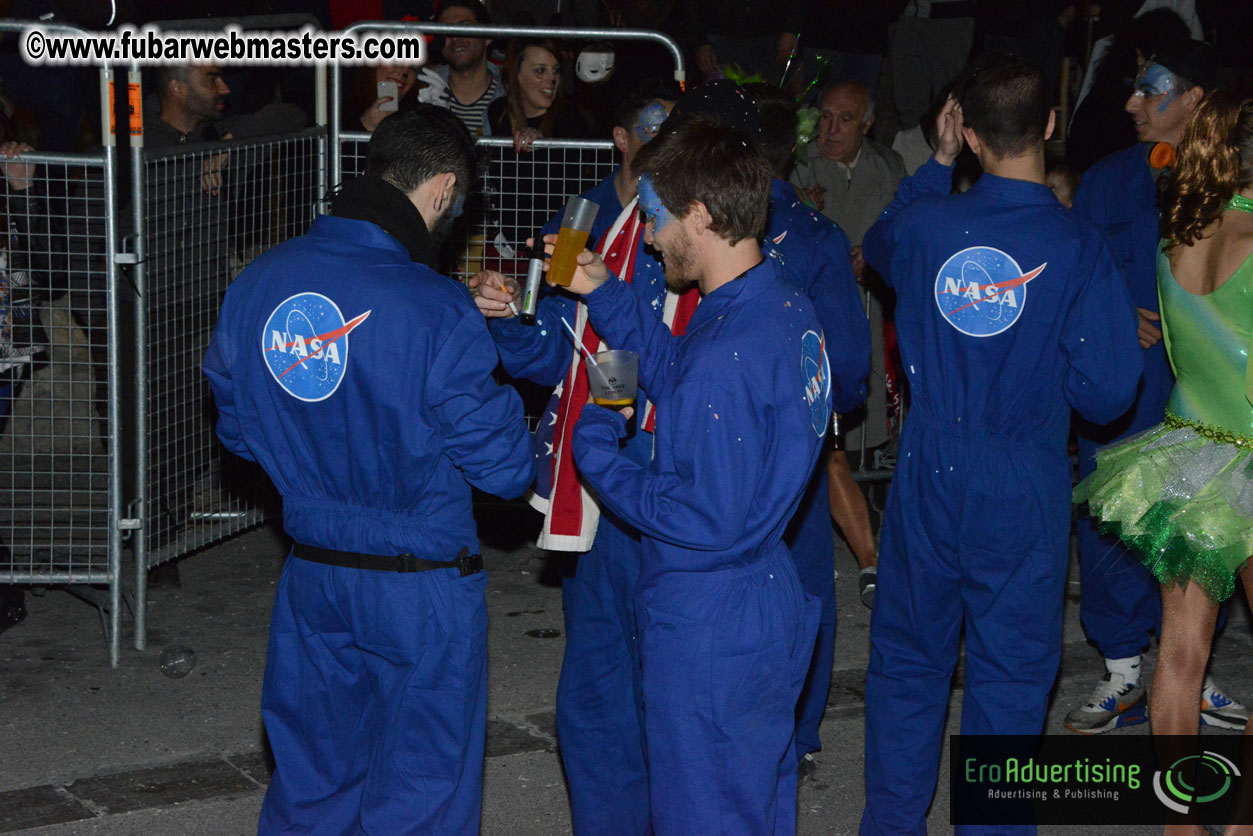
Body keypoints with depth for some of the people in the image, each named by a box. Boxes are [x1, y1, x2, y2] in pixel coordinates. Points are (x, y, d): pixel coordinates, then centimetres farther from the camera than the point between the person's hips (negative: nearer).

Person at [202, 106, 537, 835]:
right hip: (422, 589, -5)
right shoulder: (435, 310, -21)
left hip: (310, 576, 6)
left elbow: (238, 430, 10)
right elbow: (507, 469, -15)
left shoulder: (256, 284, -3)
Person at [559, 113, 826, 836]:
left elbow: (707, 520, -25)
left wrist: (596, 449, -15)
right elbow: (679, 373, 17)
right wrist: (605, 293, 10)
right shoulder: (788, 305, 1)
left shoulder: (730, 355, -29)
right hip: (771, 600, 9)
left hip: (708, 627, -9)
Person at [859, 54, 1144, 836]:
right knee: (1010, 675, 10)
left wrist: (938, 163, 18)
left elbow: (880, 245, 19)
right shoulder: (1080, 249, -16)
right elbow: (1107, 391, -13)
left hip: (929, 478, 3)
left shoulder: (926, 224, -8)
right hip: (1025, 492, -2)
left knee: (909, 660, 17)